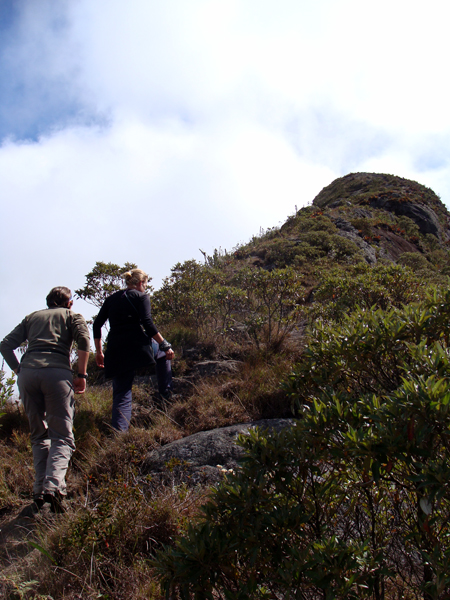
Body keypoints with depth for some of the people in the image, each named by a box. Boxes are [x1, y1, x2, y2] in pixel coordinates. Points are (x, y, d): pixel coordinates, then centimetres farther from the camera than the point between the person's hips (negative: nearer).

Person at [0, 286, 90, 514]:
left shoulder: (31, 317, 29)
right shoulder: (72, 315, 19)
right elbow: (84, 341, -1)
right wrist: (81, 375, 1)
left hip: (27, 373, 3)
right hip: (56, 373, -3)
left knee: (39, 435, 15)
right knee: (62, 436, 0)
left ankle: (39, 491, 8)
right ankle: (53, 485, -21)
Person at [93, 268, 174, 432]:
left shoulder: (111, 299, 22)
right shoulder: (141, 297, 7)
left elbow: (97, 325, 17)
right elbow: (147, 323, -7)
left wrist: (99, 351, 23)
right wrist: (165, 345, -6)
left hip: (115, 351, 5)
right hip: (137, 346, -5)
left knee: (121, 394, 2)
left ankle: (119, 433, -14)